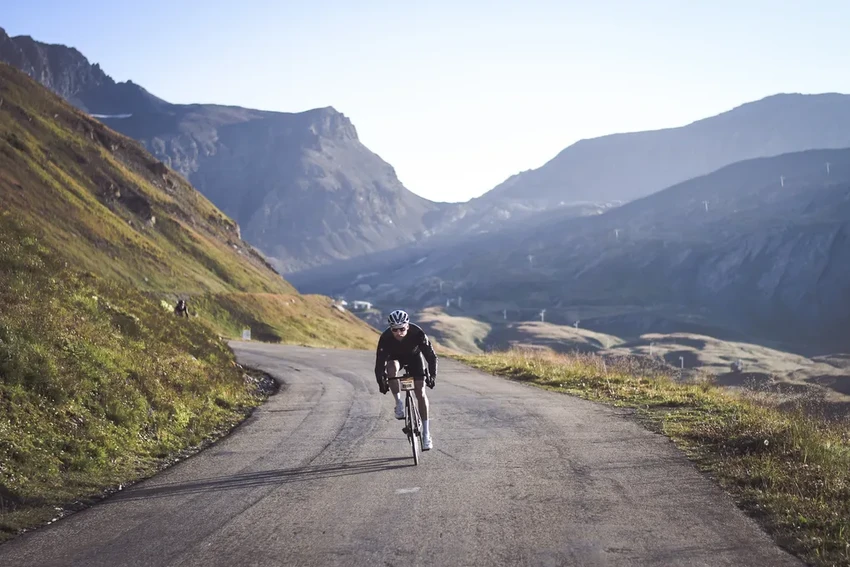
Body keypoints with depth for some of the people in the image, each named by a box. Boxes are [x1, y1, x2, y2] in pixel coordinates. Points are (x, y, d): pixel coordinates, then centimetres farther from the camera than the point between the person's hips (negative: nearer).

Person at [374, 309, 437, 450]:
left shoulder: (417, 333, -36)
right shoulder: (385, 337, -34)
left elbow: (431, 356, -29)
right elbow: (380, 361, -30)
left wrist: (432, 375, -39)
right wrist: (381, 382, -39)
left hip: (414, 356, 0)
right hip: (395, 357, 0)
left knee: (420, 393, -9)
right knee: (391, 369, -36)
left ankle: (426, 433, -2)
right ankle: (398, 402, -15)